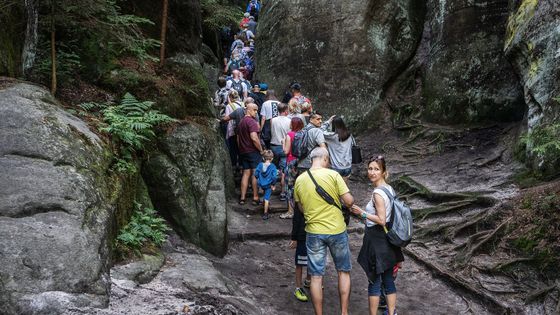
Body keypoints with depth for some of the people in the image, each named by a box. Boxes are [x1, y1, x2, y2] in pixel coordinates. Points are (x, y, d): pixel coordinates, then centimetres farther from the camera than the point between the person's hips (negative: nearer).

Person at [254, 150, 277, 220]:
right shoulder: (273, 167, -14)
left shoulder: (260, 165, -6)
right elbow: (274, 177, -18)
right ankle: (265, 214, 6)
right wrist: (273, 184, -4)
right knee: (267, 199, 3)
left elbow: (256, 174, -2)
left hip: (261, 184, 3)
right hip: (268, 185, -3)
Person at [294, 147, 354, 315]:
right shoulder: (333, 175, -12)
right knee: (343, 271, 17)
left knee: (316, 276, 9)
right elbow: (349, 201, -13)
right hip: (337, 230, -2)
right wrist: (350, 203, 9)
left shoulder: (299, 180, 0)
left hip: (314, 232, 2)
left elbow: (301, 207, 9)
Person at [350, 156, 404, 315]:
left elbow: (381, 220, -22)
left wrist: (362, 213, -16)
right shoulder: (389, 189, 7)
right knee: (388, 280, 14)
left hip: (377, 240, -8)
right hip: (388, 240, 8)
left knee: (374, 282, 3)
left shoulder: (378, 193, -19)